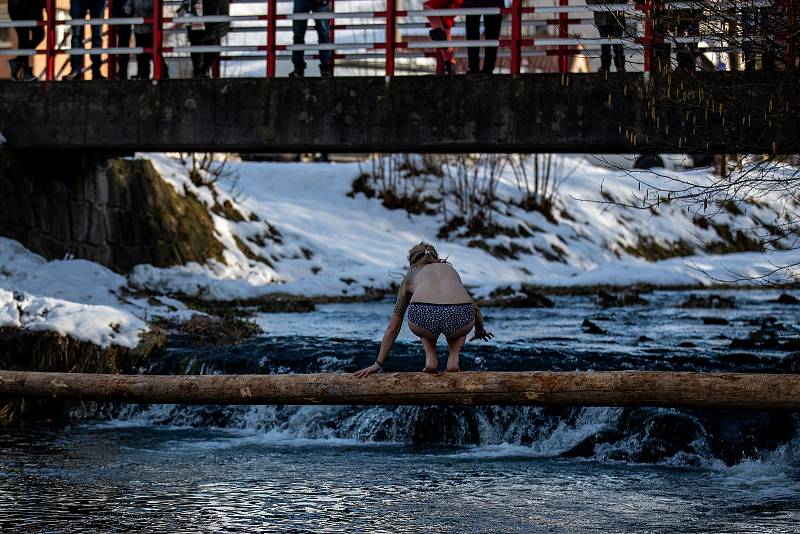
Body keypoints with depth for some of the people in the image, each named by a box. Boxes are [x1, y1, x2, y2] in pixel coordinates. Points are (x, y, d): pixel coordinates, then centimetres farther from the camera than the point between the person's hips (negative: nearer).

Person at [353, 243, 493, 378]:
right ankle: (453, 360, 14)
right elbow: (475, 307, 52)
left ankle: (430, 360, 16)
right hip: (459, 316, 0)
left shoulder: (410, 275, 34)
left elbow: (393, 328, 37)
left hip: (424, 316, 0)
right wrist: (480, 331, 72)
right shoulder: (449, 269, 38)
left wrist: (378, 363, 42)